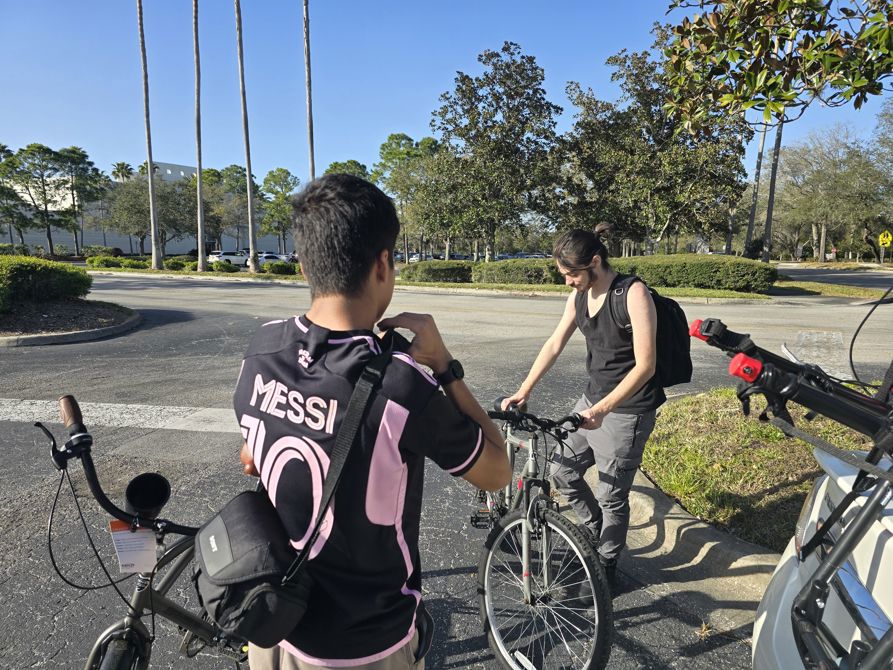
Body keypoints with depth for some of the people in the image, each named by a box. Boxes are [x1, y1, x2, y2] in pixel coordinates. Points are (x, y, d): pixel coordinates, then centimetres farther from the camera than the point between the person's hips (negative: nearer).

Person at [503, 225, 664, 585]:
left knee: (611, 497, 6)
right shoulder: (578, 296, 1)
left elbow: (645, 365, -23)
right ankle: (595, 533, 38)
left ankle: (606, 567, 30)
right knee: (563, 471, 13)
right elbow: (554, 345, 7)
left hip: (626, 411, -7)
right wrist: (523, 391, 3)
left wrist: (602, 409, -31)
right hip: (593, 400, 7)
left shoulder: (633, 294, -21)